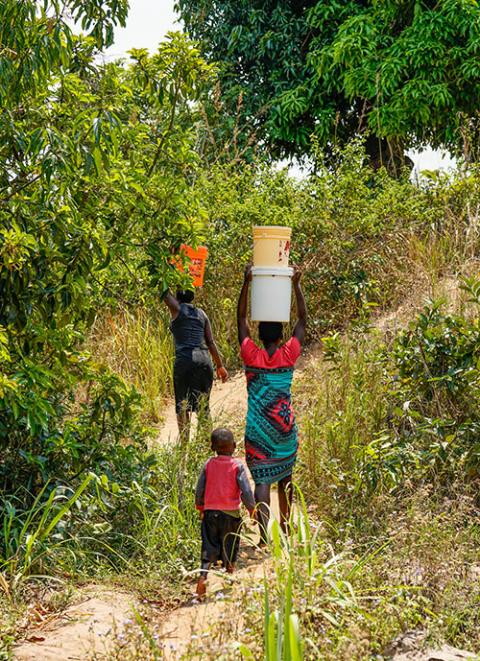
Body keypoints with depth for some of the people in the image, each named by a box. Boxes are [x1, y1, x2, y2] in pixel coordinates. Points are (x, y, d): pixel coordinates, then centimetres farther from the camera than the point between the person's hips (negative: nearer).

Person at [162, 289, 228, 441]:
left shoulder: (177, 309, 2)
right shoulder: (201, 313, 15)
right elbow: (210, 342, 14)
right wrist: (220, 366, 20)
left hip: (184, 360, -4)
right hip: (204, 360, 4)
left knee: (182, 406, 3)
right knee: (203, 405, 12)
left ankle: (184, 442, -2)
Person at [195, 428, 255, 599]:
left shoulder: (209, 464, -1)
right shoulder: (237, 466, -8)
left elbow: (199, 490, 3)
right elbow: (246, 491, -11)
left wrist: (200, 508, 18)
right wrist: (251, 508, 3)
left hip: (210, 512, 2)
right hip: (231, 513, -1)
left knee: (209, 547, 5)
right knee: (229, 547, 17)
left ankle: (203, 575, -16)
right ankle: (229, 575, 31)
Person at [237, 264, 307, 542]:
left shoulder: (252, 356, -8)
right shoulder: (288, 355, -6)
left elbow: (241, 318, 0)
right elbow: (303, 320, 2)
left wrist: (247, 283, -1)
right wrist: (297, 284, 1)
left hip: (257, 428, -2)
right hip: (285, 426, 2)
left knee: (261, 480, -5)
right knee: (285, 478, 18)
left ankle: (264, 537, -17)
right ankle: (285, 529, 31)